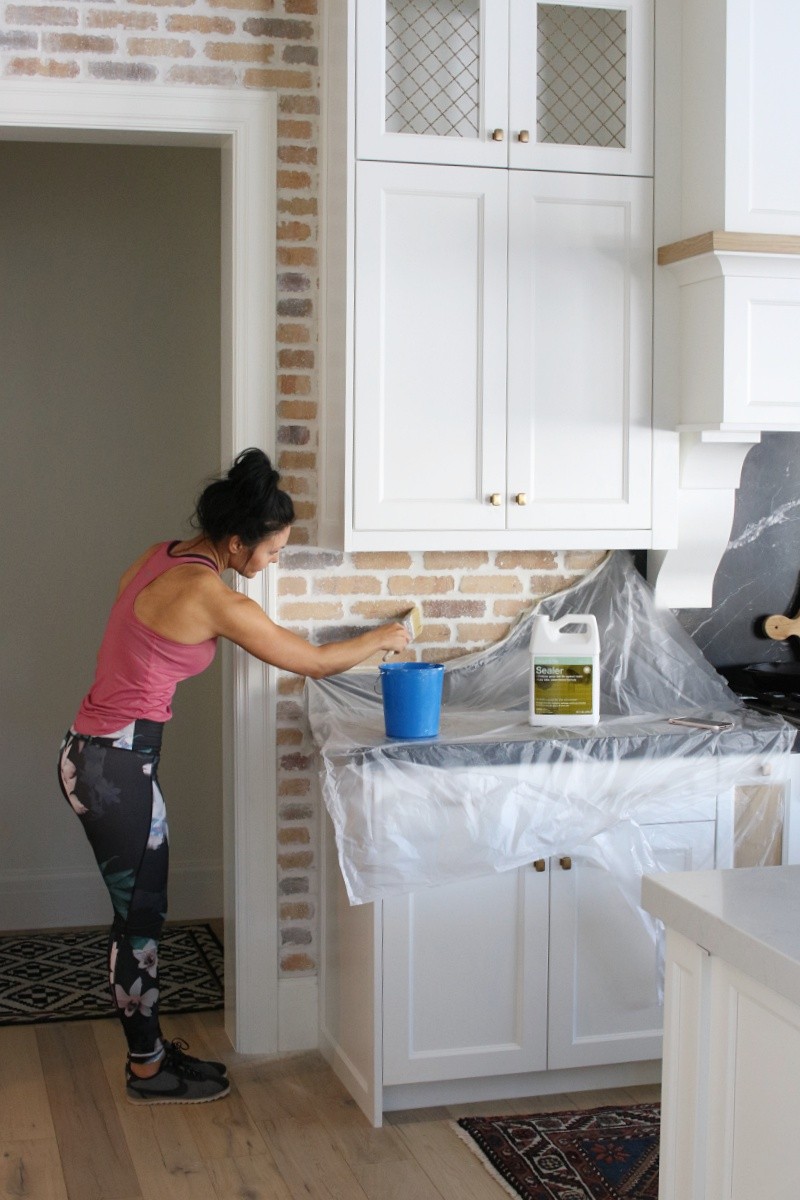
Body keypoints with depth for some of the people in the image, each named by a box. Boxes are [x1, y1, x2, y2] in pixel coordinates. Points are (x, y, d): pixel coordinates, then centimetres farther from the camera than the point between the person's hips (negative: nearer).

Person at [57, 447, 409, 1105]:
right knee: (140, 916, 4)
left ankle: (150, 1044, 30)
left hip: (100, 752, 9)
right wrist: (381, 637, 3)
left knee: (140, 909, 17)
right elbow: (314, 661, -13)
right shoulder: (212, 597, -22)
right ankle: (148, 1070, 19)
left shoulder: (163, 556, 3)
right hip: (115, 765, -9)